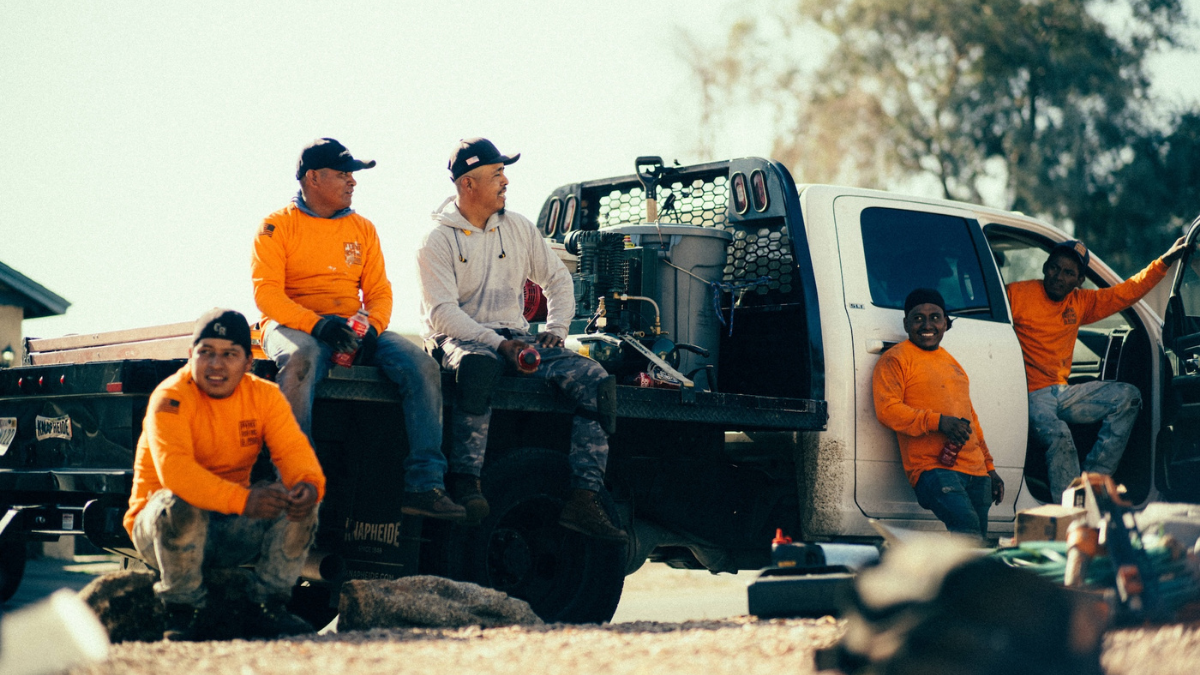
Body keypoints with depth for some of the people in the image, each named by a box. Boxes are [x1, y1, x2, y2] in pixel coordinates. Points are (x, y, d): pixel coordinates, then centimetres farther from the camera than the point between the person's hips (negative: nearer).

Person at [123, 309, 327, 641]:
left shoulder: (264, 395, 0)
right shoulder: (171, 398, -17)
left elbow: (292, 449, -11)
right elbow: (174, 470, -32)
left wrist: (309, 485, -36)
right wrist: (243, 499, -43)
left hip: (233, 529, 5)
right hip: (158, 528, -5)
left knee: (299, 498, -15)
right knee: (179, 505, -37)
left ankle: (268, 609, -8)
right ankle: (181, 612, -18)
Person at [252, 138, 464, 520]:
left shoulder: (362, 229, 18)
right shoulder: (278, 226, 3)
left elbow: (379, 291, 12)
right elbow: (266, 294, -8)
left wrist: (371, 328, -11)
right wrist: (317, 324, -23)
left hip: (352, 328, 5)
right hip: (294, 327, -4)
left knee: (422, 366, -19)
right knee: (300, 361, -41)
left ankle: (424, 485, -25)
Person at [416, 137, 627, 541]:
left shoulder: (518, 228, 14)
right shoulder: (438, 240, -3)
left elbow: (557, 278, 24)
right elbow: (442, 313, -13)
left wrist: (555, 329, 5)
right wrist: (499, 344, -24)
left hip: (515, 337, 5)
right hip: (461, 340, -5)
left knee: (592, 378, -20)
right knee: (478, 366, -44)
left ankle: (584, 499, -27)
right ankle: (466, 484, -41)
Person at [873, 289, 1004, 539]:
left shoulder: (951, 362, 28)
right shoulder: (895, 359, 3)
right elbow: (886, 409, -10)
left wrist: (989, 468, 29)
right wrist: (937, 421, -19)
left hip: (976, 473, 8)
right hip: (932, 469, -8)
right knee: (966, 523, -34)